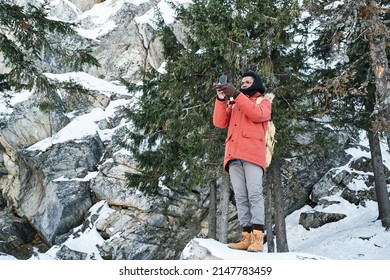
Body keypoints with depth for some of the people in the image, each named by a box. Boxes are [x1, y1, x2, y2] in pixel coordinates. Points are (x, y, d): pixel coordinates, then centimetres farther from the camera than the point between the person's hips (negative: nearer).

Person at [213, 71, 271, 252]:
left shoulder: (263, 102, 18)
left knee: (254, 193, -14)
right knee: (240, 196, -4)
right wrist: (221, 99, 0)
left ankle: (258, 237, -18)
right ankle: (247, 236, -7)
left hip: (252, 153, -4)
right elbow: (220, 122, 13)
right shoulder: (234, 105, 29)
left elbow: (257, 114, -7)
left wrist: (236, 94, -11)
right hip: (234, 155, 4)